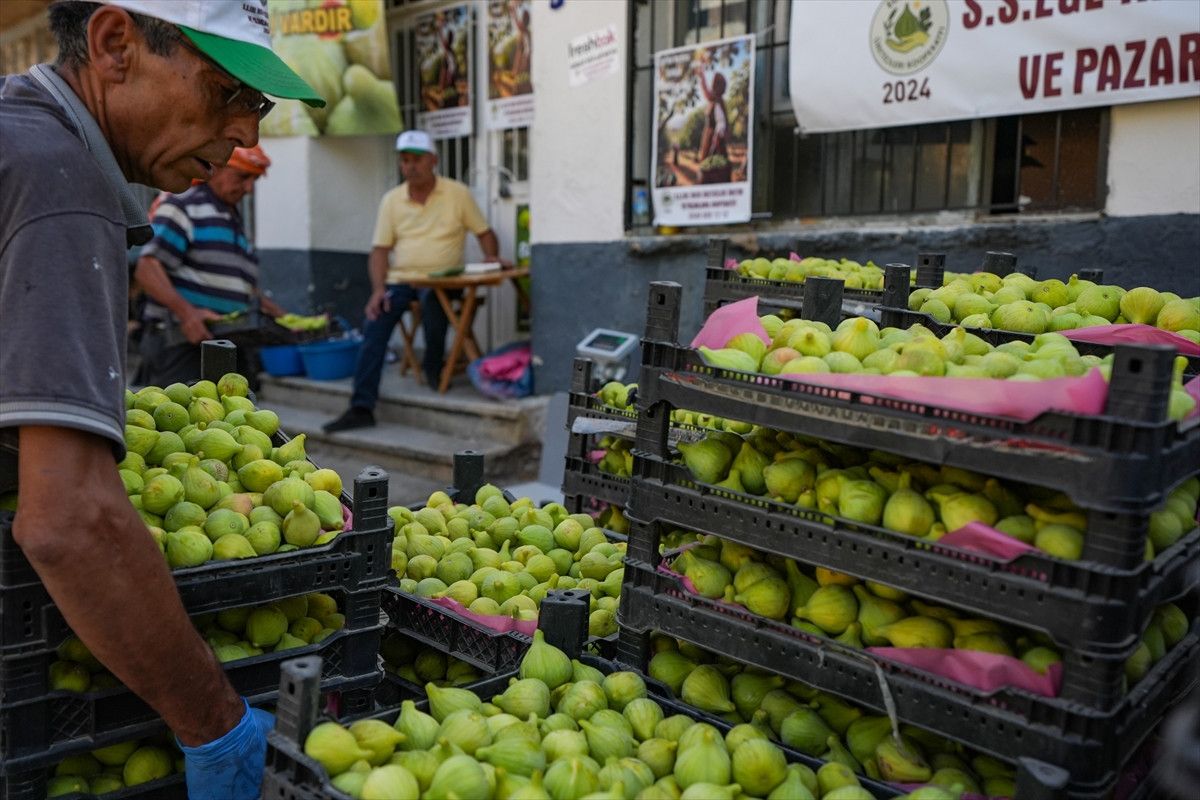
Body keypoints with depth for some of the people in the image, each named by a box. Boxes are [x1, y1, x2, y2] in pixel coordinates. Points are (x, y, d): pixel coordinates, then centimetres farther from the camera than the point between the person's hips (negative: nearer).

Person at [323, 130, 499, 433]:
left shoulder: (457, 193, 3)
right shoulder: (391, 200, 9)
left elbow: (485, 233, 7)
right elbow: (379, 249, 6)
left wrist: (491, 258, -15)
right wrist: (378, 289, -10)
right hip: (400, 279, 3)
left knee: (432, 298, -37)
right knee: (375, 320, -22)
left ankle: (433, 366, -7)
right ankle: (361, 407, -21)